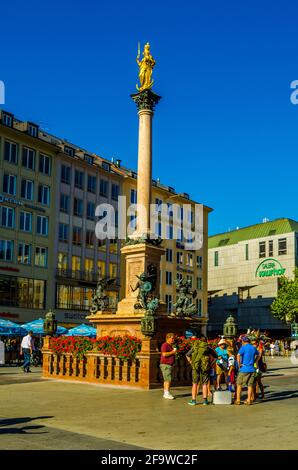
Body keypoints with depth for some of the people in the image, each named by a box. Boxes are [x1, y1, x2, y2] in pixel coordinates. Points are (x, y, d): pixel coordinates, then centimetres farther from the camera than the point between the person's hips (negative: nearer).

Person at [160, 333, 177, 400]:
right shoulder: (165, 345, -11)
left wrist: (174, 352, 10)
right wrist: (172, 352, -15)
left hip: (169, 365, 10)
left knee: (166, 380, 9)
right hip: (165, 365, -10)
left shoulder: (170, 346, 19)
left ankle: (165, 393, 10)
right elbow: (164, 354, -23)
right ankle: (167, 393, -16)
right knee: (168, 379, -14)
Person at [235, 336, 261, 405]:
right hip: (252, 369, 5)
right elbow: (258, 355, 29)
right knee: (250, 385, 9)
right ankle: (249, 400, 10)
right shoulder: (253, 348, 10)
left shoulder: (243, 347, -9)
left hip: (244, 369, -5)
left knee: (239, 384, 5)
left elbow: (238, 356, -24)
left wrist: (239, 364, -14)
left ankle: (238, 400, 6)